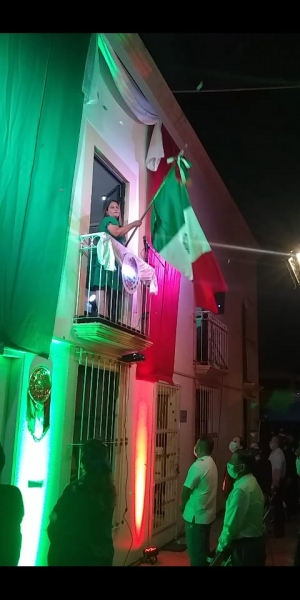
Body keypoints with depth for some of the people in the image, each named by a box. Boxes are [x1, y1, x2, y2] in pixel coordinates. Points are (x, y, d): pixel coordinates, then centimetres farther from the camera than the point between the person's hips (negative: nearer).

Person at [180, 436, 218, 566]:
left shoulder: (198, 466, -23)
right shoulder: (211, 463, 6)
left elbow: (187, 489, -17)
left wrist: (182, 505, 1)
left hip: (196, 515, -9)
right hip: (207, 513, 9)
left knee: (195, 550, 4)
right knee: (203, 547, 20)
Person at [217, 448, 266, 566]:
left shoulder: (241, 489, -25)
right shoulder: (251, 482, 5)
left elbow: (232, 522, -22)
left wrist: (222, 545, -8)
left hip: (245, 545, -9)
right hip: (255, 541, 9)